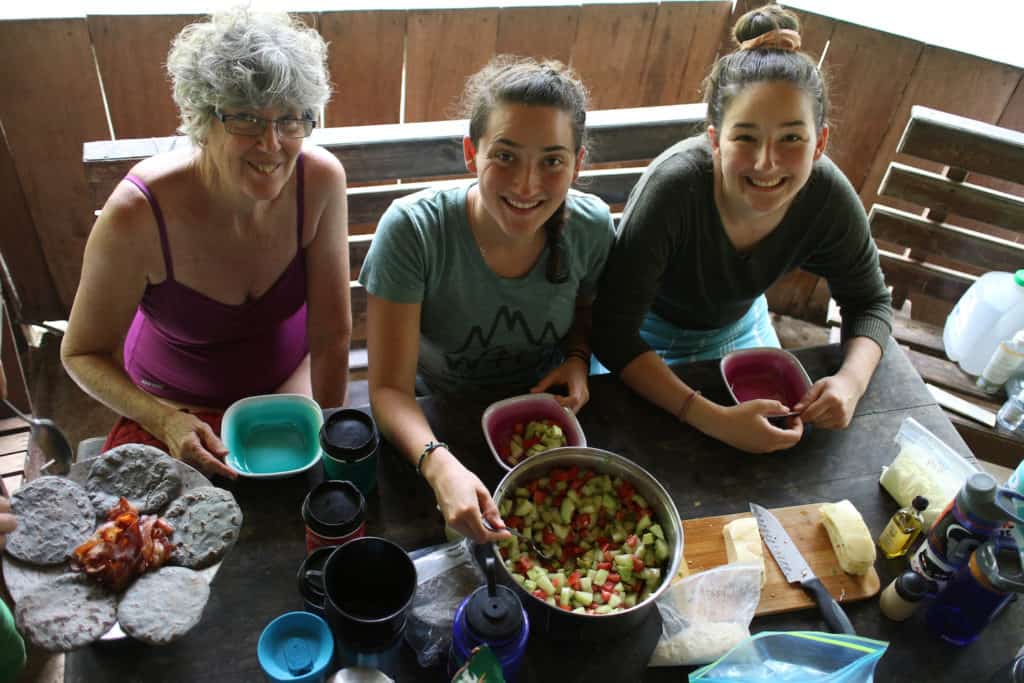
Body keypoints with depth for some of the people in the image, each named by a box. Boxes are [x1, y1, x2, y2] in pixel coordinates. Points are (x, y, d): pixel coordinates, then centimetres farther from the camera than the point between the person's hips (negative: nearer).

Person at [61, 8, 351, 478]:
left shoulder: (320, 179, -25)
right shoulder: (138, 213, -29)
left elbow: (332, 335, -15)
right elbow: (83, 353, -15)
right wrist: (165, 421, -31)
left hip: (288, 379, 1)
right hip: (173, 401, -1)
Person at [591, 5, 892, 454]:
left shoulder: (828, 198, -26)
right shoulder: (673, 186, -40)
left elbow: (870, 303, -9)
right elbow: (612, 332, -38)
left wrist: (851, 380, -30)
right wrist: (717, 421, -45)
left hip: (739, 324, 4)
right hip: (646, 334, -4)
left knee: (786, 432, 21)